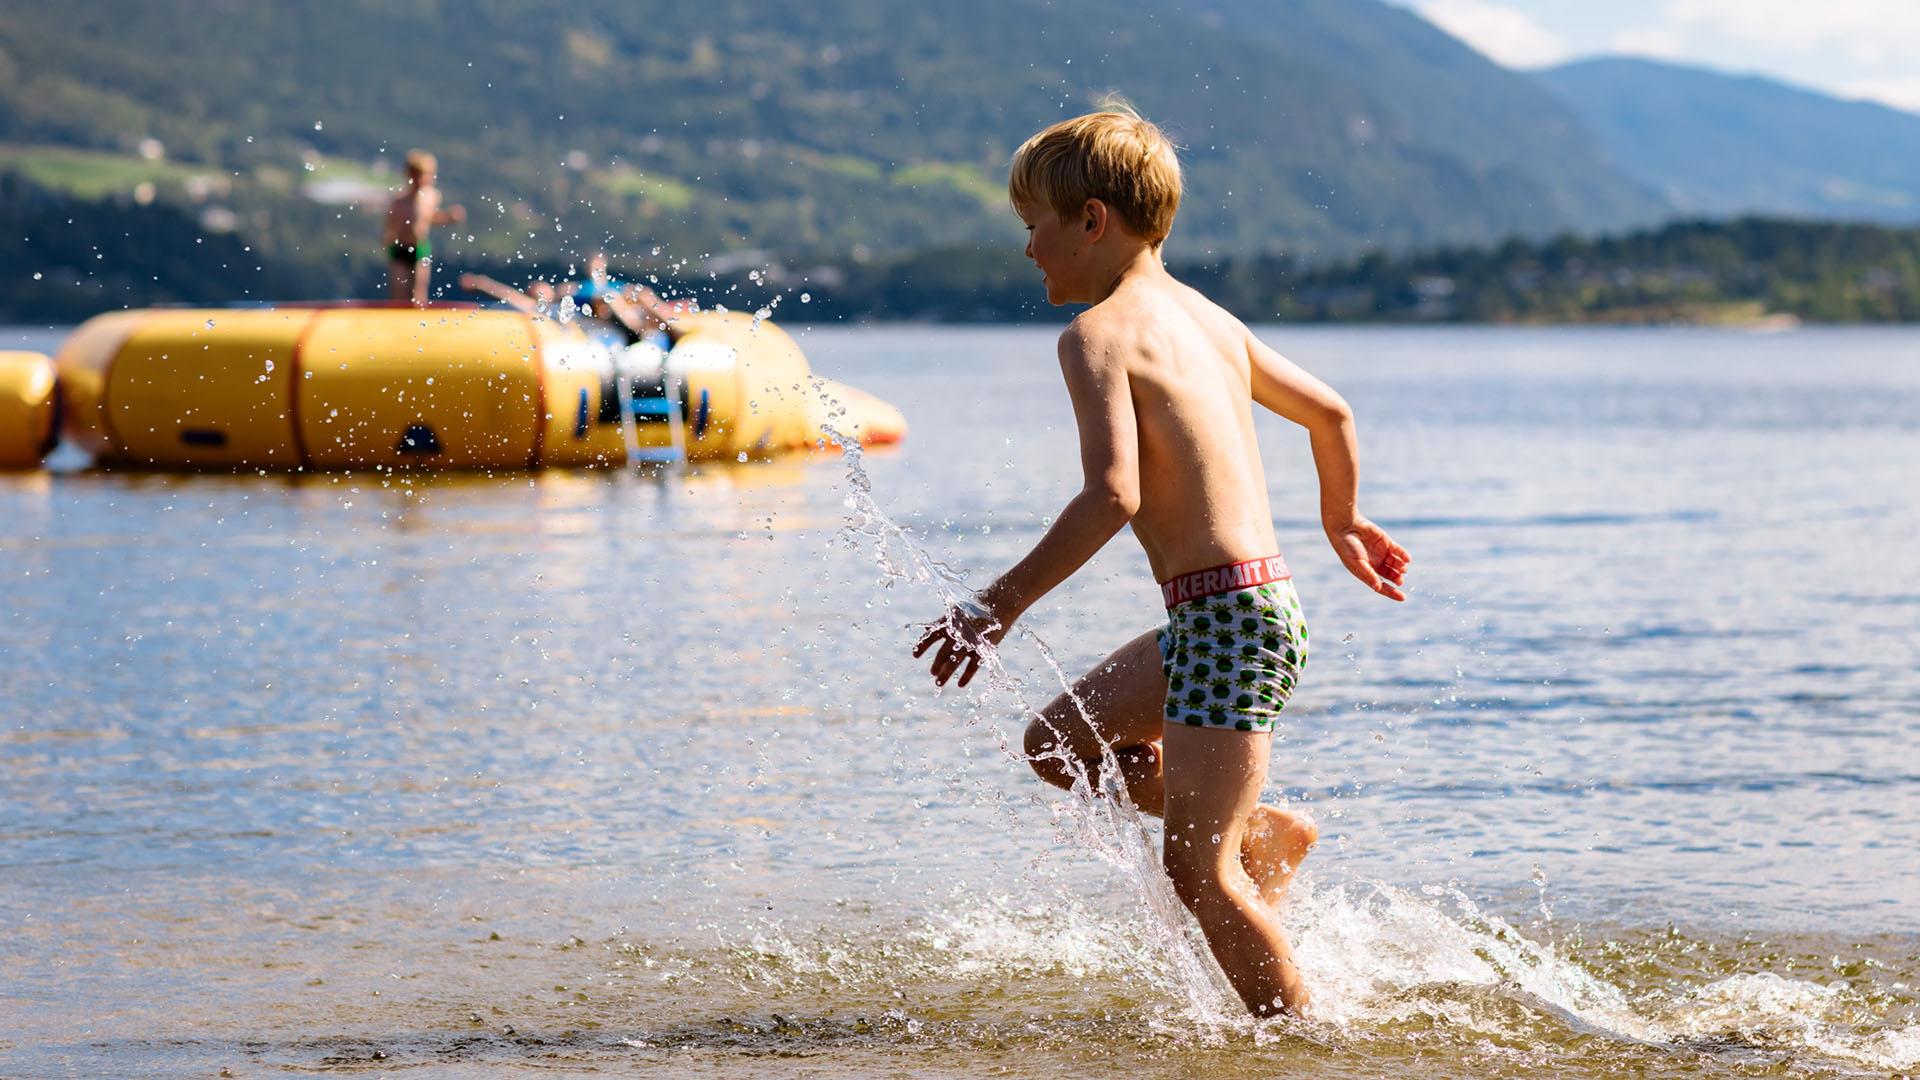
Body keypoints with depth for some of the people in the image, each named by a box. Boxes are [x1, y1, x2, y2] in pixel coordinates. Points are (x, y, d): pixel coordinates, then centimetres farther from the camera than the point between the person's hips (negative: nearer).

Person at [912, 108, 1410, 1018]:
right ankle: (1265, 831, 21)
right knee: (1060, 743, 20)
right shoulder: (1206, 317, 14)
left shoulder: (1099, 334, -12)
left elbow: (1113, 495, -24)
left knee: (1194, 865, -4)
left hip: (1226, 617, -9)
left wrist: (1001, 605, -18)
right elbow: (1330, 411, 23)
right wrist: (1341, 522, 40)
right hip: (1254, 605, 9)